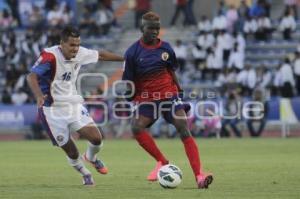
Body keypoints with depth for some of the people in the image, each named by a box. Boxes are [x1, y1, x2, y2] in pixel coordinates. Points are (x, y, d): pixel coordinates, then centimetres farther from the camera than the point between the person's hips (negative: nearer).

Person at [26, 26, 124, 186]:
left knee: (96, 138, -12)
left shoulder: (80, 53, -3)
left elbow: (100, 55, 16)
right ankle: (85, 174, 30)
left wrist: (125, 58, 26)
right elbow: (32, 76, -33)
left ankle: (91, 158, 24)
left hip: (74, 105, 5)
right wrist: (39, 96, -50)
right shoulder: (50, 56, -22)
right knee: (71, 151, -1)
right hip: (52, 110, -5)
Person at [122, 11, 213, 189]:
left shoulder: (165, 48, 1)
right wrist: (129, 101, 1)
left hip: (169, 94, 1)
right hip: (146, 98, -1)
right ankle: (162, 161, -9)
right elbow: (129, 81, 1)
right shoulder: (133, 52, -7)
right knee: (137, 127, -26)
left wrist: (179, 92, 13)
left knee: (184, 129, -15)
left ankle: (199, 176, -22)